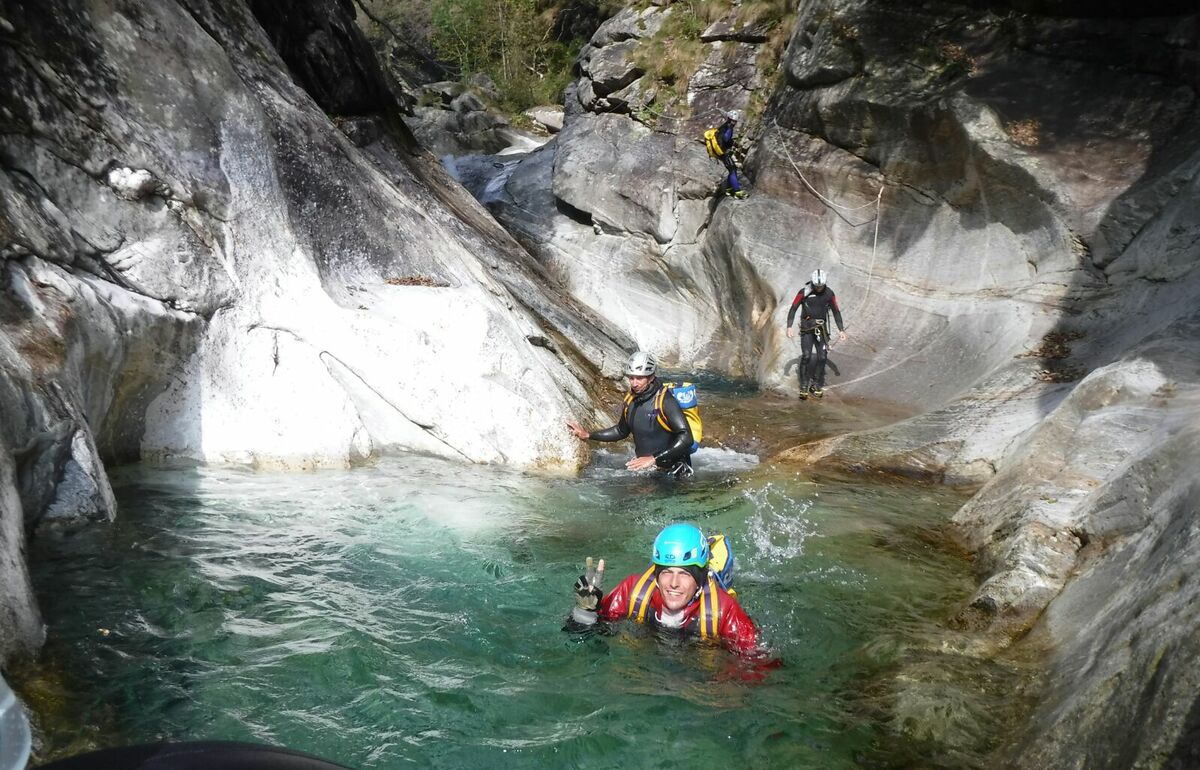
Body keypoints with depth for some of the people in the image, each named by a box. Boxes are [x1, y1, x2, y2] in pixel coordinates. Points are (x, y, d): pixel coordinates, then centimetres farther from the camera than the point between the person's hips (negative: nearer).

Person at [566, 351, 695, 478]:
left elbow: (686, 438, -25)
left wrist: (654, 459, -29)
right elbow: (621, 431, 25)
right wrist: (588, 436, 18)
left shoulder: (664, 401, -18)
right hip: (645, 468, 7)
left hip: (673, 472, -7)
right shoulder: (631, 400, 6)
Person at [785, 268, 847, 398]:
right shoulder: (804, 292, -11)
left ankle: (816, 384, 10)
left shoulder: (829, 294, -2)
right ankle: (804, 386, -2)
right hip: (806, 328, -2)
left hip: (821, 328, 3)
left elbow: (836, 312, 6)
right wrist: (789, 327, -15)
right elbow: (793, 309, -6)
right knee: (806, 356, -12)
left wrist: (841, 330, 3)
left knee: (822, 357, -4)